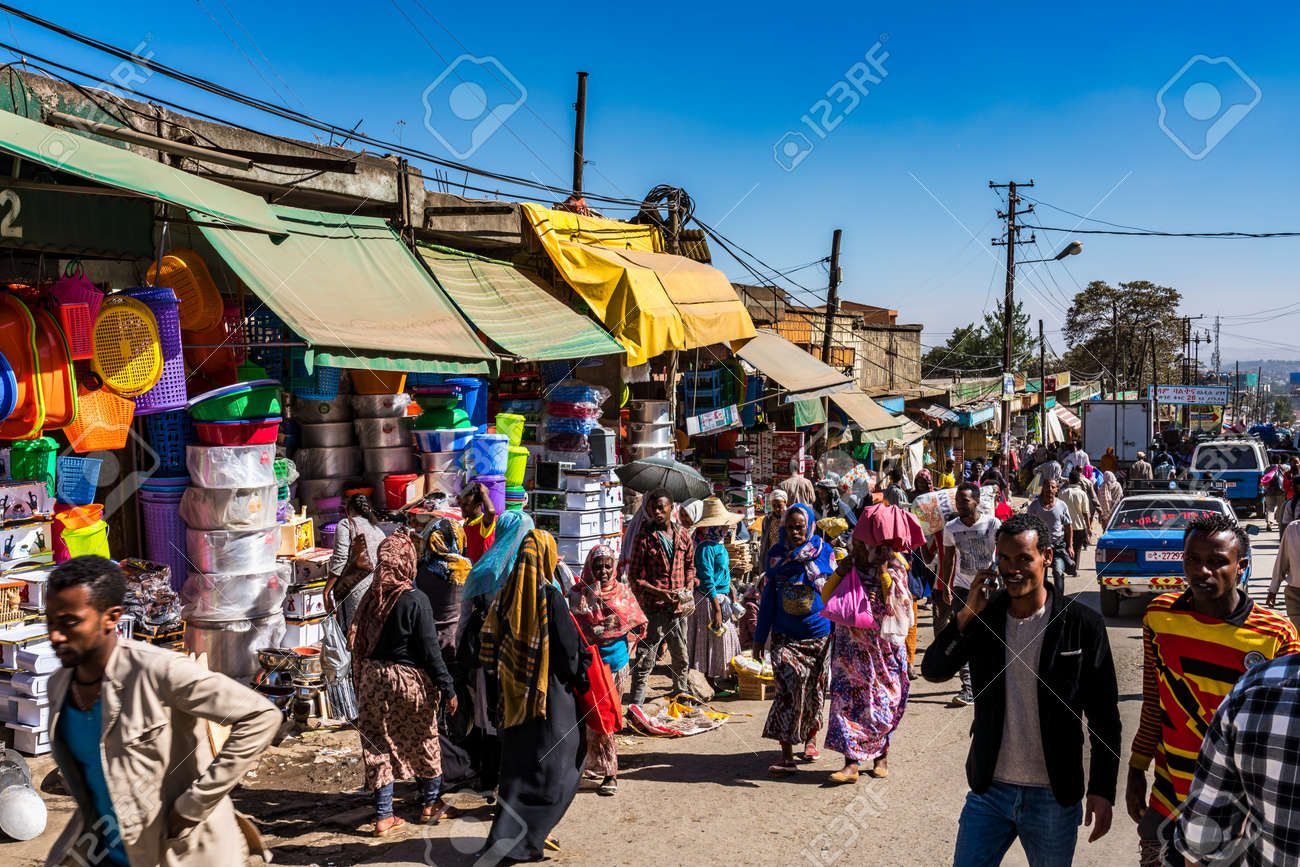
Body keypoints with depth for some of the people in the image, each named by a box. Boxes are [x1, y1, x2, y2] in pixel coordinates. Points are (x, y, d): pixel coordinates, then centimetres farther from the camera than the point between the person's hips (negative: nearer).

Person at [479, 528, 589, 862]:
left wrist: (502, 683, 15)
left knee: (517, 757, 16)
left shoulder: (508, 594, 2)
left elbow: (491, 641, 6)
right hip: (549, 690, -6)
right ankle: (526, 836, 2)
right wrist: (578, 677, 4)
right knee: (546, 761, 4)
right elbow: (568, 644, -13)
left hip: (514, 692, 6)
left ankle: (510, 833, 24)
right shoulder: (549, 596, -15)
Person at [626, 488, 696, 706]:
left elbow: (690, 565, 20)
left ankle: (680, 694, 39)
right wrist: (660, 593, -19)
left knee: (681, 657, 19)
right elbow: (634, 577, -8)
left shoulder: (682, 535, 5)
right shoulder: (644, 537, -9)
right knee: (645, 660, -4)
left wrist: (689, 588, 3)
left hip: (679, 607, 5)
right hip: (653, 608, -5)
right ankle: (636, 705, 5)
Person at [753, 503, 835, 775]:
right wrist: (760, 637, 8)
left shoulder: (824, 551, -3)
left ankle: (810, 739, 35)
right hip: (784, 636, 0)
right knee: (788, 688, -13)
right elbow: (768, 596, 8)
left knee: (813, 690, 11)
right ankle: (786, 755, -11)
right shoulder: (777, 554, 2)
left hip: (818, 634, 0)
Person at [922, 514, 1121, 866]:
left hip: (1054, 797, -2)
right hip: (989, 790, 2)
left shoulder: (1083, 625, -8)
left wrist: (1102, 790, -5)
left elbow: (1104, 716, -4)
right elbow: (933, 671, -6)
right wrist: (966, 615, -17)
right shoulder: (984, 616, -1)